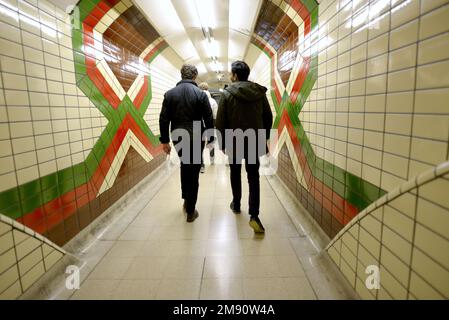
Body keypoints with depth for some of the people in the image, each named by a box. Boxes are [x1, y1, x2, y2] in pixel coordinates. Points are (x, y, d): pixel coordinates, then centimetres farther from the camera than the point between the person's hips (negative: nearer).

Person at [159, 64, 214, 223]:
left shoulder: (169, 94, 2)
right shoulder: (201, 94, -6)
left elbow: (163, 120, 0)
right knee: (193, 172, 4)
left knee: (185, 166, 25)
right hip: (196, 138, -3)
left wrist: (165, 141, 7)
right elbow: (209, 119, -6)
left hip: (178, 138, 3)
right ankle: (190, 211, 10)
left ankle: (186, 199, 32)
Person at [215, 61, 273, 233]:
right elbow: (268, 117, 6)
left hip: (234, 142, -2)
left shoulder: (227, 93, -8)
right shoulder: (260, 92, 2)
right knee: (253, 178, 5)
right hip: (254, 142, 2)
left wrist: (223, 142, 1)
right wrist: (264, 138, 15)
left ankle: (236, 204, 33)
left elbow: (220, 121, -9)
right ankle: (254, 215, -4)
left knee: (235, 173, 18)